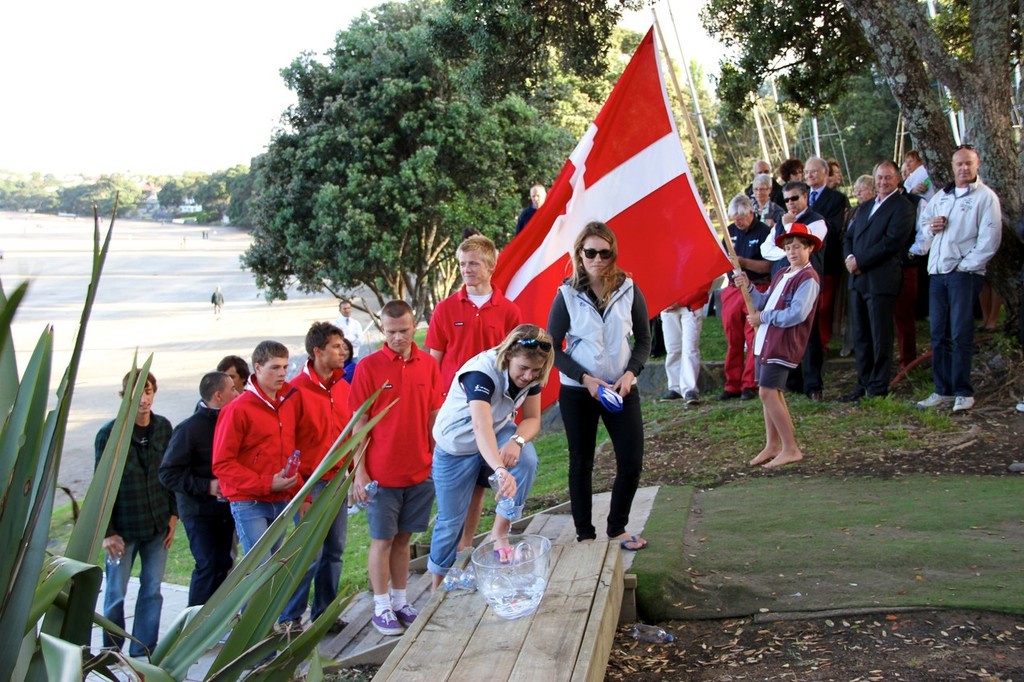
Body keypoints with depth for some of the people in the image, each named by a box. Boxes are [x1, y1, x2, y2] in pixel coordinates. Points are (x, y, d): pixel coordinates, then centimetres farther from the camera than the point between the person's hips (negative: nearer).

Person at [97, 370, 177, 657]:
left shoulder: (163, 427, 1)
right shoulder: (110, 433, -11)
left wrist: (173, 515, 7)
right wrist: (107, 531, -10)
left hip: (157, 525, 4)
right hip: (124, 526, -4)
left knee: (152, 589, 8)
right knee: (116, 592, 6)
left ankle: (144, 652, 19)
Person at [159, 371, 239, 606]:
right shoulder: (189, 429, -14)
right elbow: (169, 473, -15)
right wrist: (207, 486, -21)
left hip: (225, 507, 6)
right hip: (199, 511, -6)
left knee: (223, 564, 11)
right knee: (208, 565, -10)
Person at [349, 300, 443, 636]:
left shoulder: (428, 364, 2)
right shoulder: (368, 366, -8)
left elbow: (434, 416, 9)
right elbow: (360, 423, -6)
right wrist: (359, 472, -8)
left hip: (420, 471, 3)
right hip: (382, 473, -3)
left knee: (404, 537, 13)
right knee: (382, 539, 6)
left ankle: (400, 601, 25)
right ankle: (381, 607, 17)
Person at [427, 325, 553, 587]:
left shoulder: (531, 376, -16)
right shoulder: (482, 372, -37)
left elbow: (532, 418, -9)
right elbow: (481, 427, -52)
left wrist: (517, 440, -33)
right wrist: (501, 470, -67)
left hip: (499, 431, 5)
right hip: (457, 446, -5)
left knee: (527, 459, -27)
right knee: (450, 520, 1)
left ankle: (500, 532, -10)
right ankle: (437, 587, 23)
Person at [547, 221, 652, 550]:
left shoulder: (629, 290, -3)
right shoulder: (567, 295, -6)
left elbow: (644, 340, 4)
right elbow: (553, 348, -4)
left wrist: (630, 373, -12)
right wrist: (585, 378, -16)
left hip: (622, 388, 1)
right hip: (577, 392, -1)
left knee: (632, 461, 1)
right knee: (581, 463, 7)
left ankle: (617, 528, 22)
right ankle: (585, 534, 21)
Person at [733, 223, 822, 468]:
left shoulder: (808, 278, -11)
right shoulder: (781, 275, 18)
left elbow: (796, 314, -20)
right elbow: (765, 302, 18)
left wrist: (763, 317, -13)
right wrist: (748, 288, 3)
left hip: (784, 343, -9)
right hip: (766, 340, 9)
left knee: (768, 392, -13)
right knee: (771, 392, 13)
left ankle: (790, 449, -8)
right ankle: (772, 445, 23)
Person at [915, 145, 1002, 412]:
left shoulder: (986, 196, -1)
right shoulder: (941, 195, 18)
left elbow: (990, 238, -9)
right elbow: (922, 223, 25)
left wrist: (967, 265, -14)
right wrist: (930, 227, 2)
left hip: (965, 272, -6)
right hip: (937, 271, 6)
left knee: (961, 334, -7)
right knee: (939, 334, 7)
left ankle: (963, 392, 0)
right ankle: (943, 391, 14)